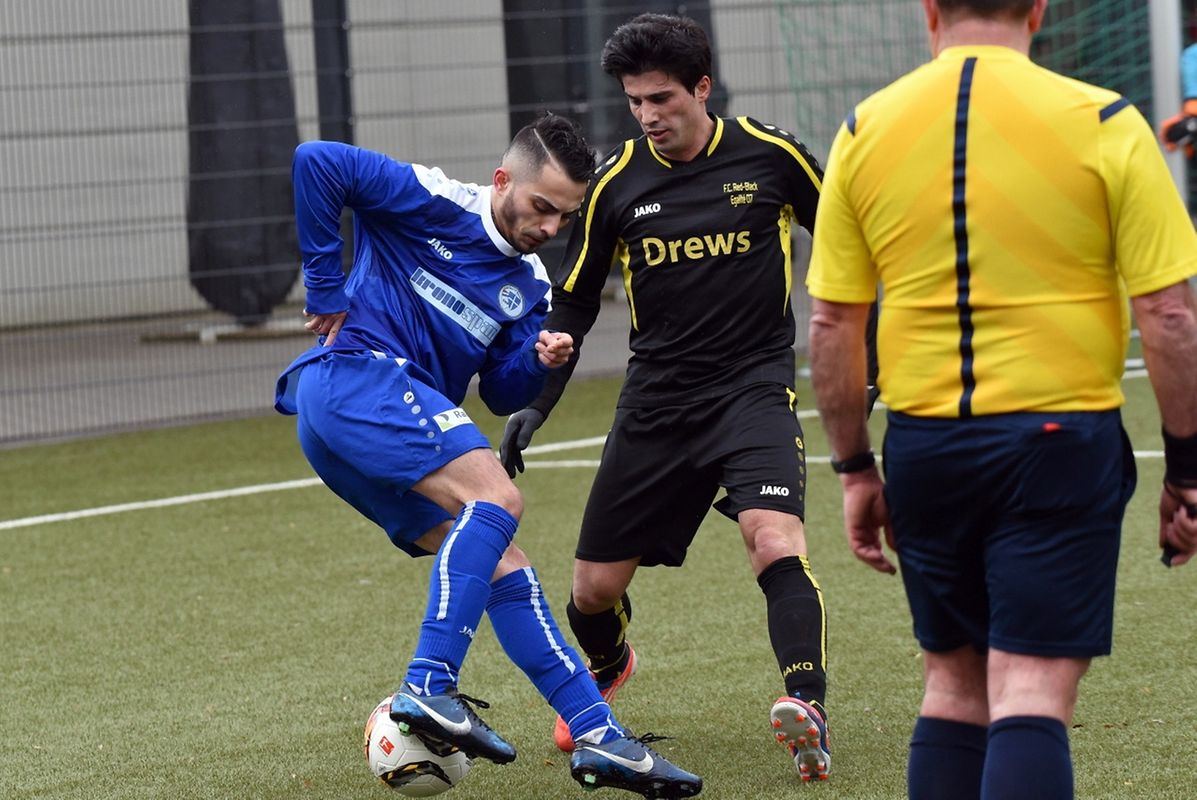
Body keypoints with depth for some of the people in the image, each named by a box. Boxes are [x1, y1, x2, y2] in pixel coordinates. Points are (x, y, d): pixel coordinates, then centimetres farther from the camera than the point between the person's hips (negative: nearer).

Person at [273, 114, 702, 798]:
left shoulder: (529, 286, 18)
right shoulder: (434, 205, -5)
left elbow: (502, 396, 18)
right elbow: (317, 163, -14)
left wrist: (539, 363, -5)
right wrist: (326, 287, -10)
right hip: (356, 375, -9)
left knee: (504, 567, 5)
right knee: (497, 497, -27)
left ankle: (598, 734, 6)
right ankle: (429, 686, -36)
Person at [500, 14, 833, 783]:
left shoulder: (769, 155, -6)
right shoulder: (616, 183, 0)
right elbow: (572, 303, 11)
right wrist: (535, 404, 3)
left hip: (755, 387, -3)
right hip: (656, 400, 3)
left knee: (776, 543, -30)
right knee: (595, 587, 8)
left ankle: (809, 713, -35)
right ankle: (606, 666, 42)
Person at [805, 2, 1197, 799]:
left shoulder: (864, 132, 3)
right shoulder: (1103, 125, -6)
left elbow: (832, 325, 5)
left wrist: (855, 470, 14)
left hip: (925, 447, 3)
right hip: (1063, 436, -3)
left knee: (954, 684, 15)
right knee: (1032, 695, -4)